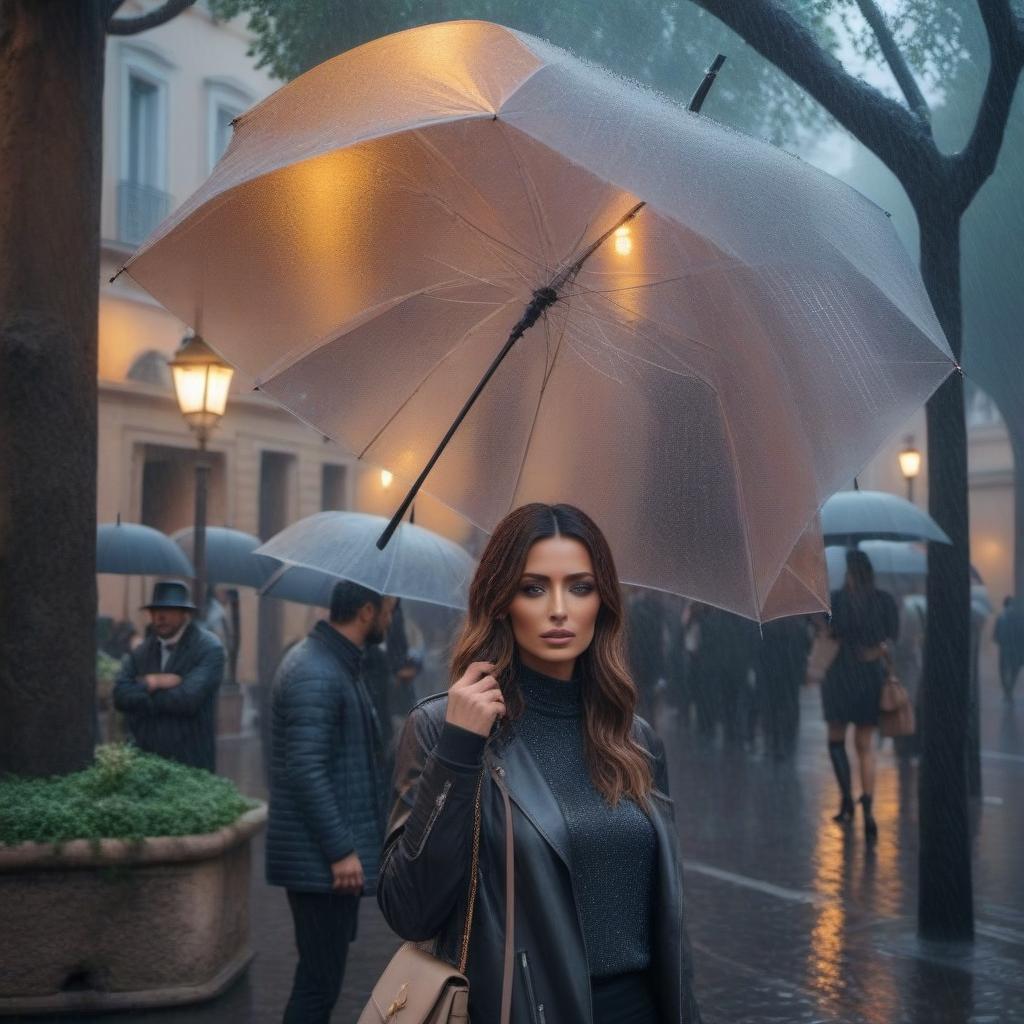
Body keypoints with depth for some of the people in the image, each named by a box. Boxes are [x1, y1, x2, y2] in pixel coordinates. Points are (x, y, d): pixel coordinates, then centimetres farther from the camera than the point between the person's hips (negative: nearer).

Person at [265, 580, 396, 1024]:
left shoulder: (337, 664, 14)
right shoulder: (315, 674, -19)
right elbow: (305, 771, -25)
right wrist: (341, 850, -23)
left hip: (329, 853, 10)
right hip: (321, 859, -10)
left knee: (321, 975, 17)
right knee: (319, 981, -5)